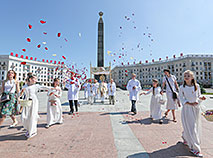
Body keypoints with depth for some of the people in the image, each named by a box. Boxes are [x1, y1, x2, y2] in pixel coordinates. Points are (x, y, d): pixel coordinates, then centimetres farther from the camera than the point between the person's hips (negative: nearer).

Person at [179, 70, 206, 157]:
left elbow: (198, 95, 10)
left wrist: (201, 98, -12)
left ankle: (186, 138, 41)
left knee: (196, 127, 15)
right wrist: (189, 103, -16)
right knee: (190, 128, -2)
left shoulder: (197, 86, -1)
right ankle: (194, 148, 11)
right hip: (187, 109, -4)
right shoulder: (182, 87, -9)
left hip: (196, 108, 4)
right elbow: (181, 98, -4)